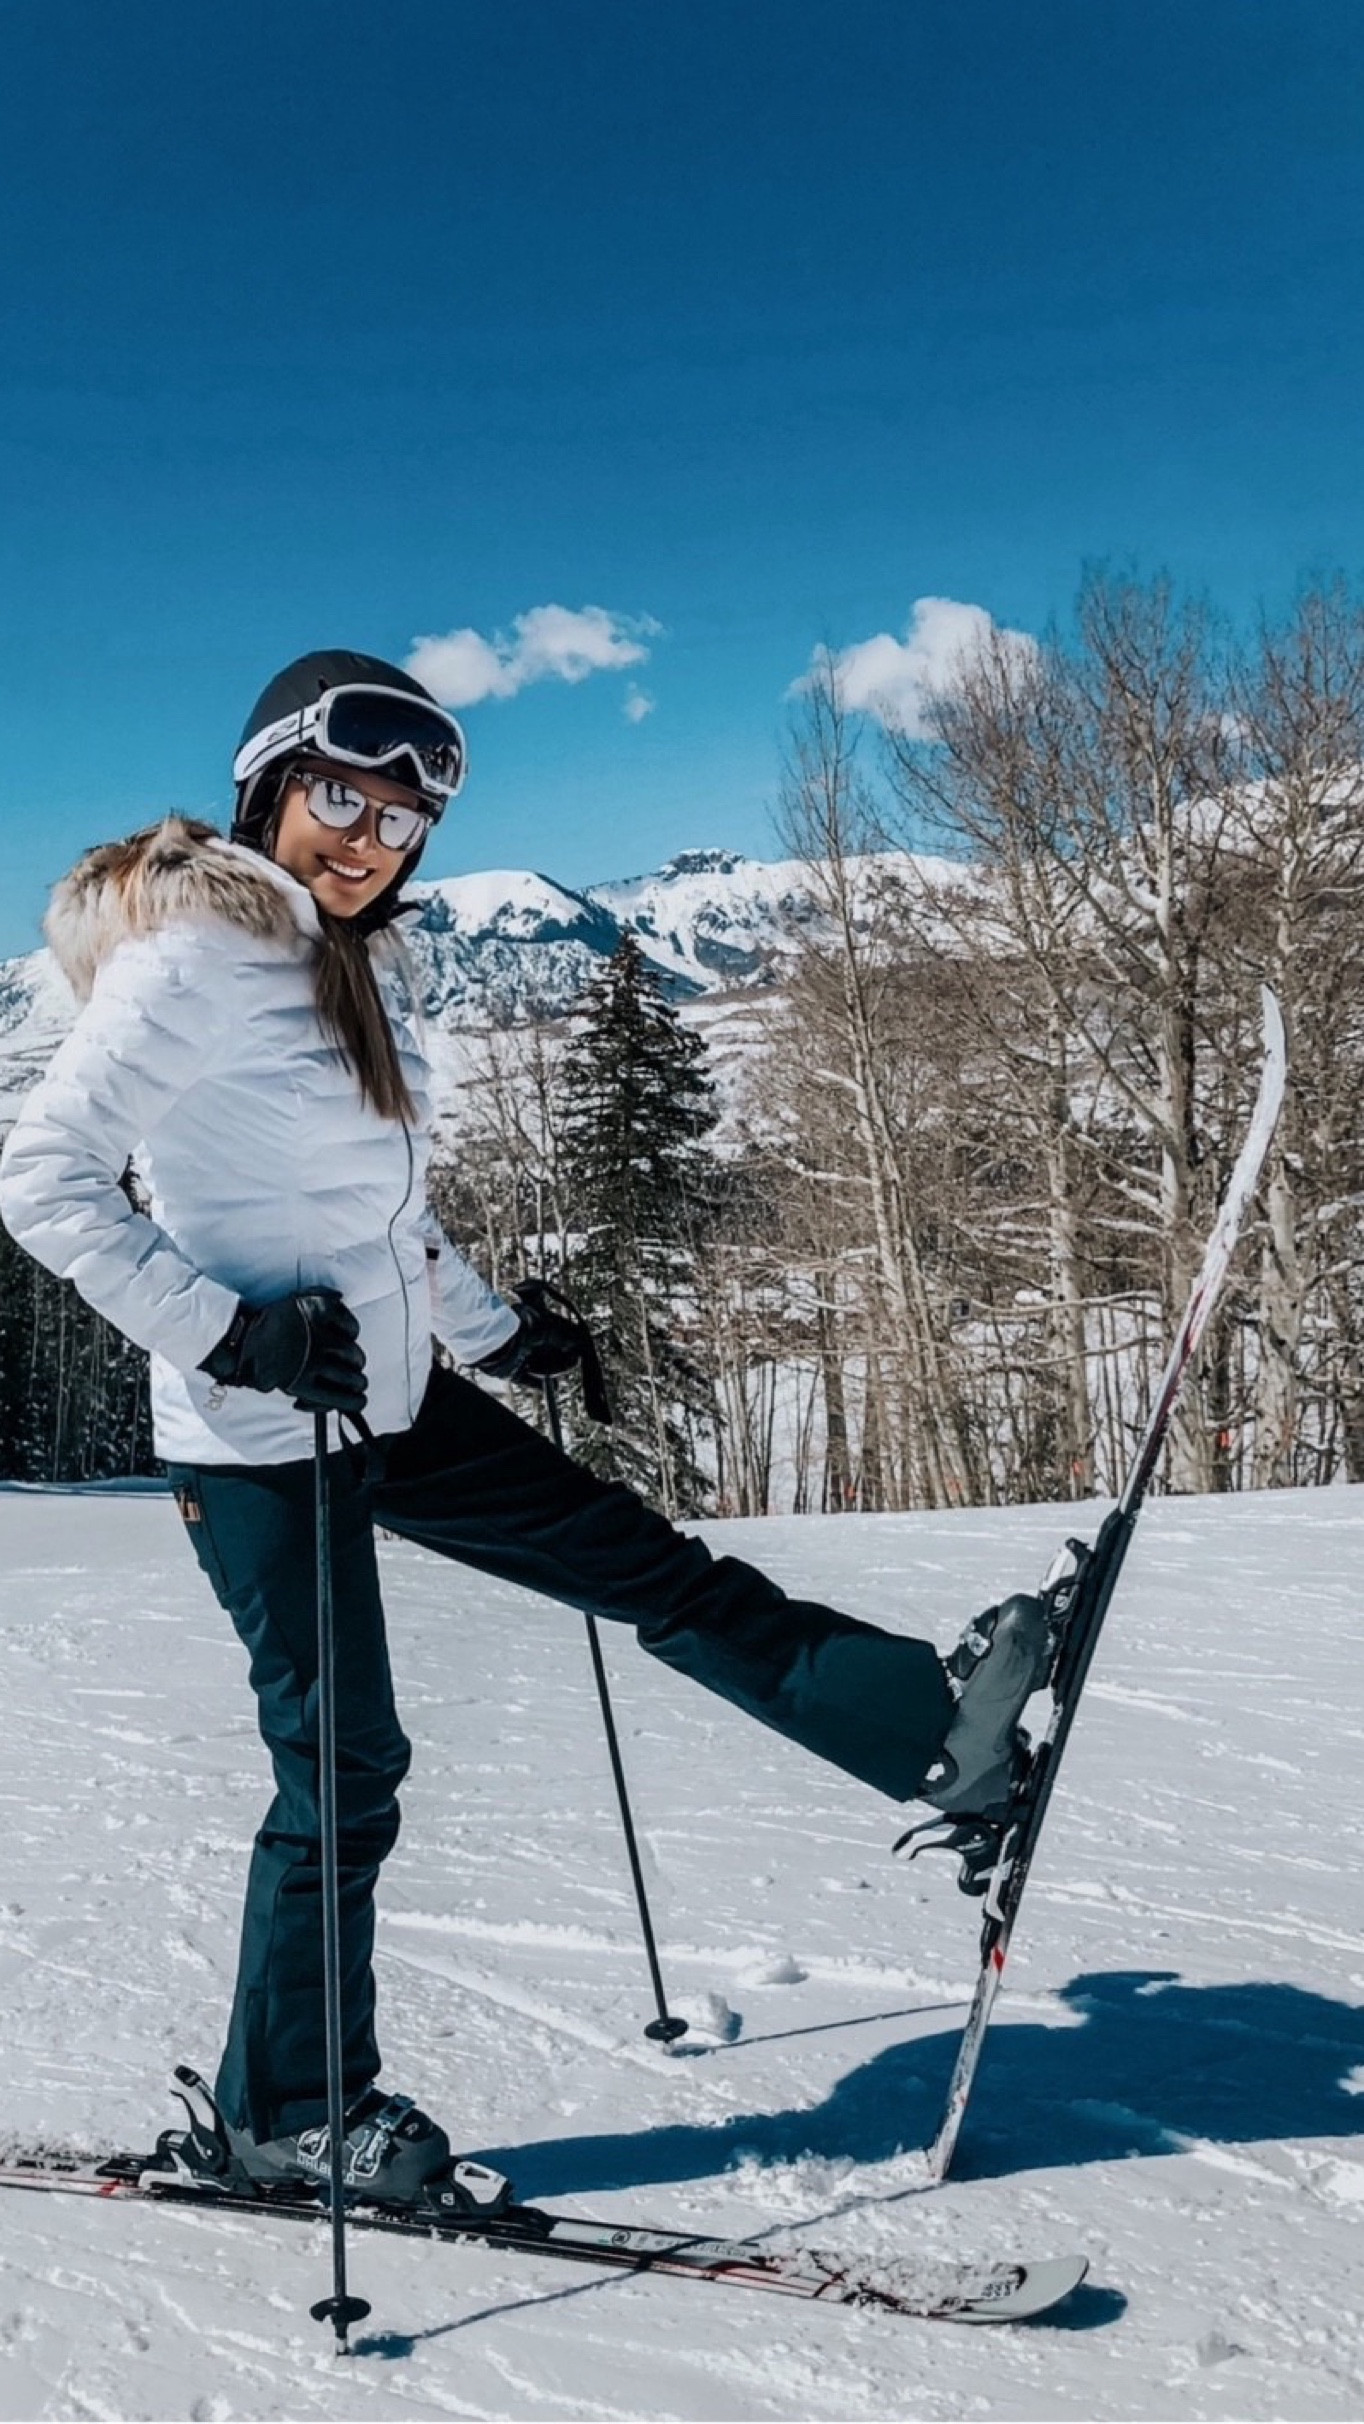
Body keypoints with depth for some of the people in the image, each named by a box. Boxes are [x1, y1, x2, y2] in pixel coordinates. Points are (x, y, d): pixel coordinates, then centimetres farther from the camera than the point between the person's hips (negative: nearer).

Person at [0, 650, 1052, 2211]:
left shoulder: (357, 968, 11)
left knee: (644, 1563, 8)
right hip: (265, 1438, -8)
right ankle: (284, 2114, 20)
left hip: (395, 1404, 8)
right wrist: (223, 1328, -25)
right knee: (346, 1767, 1)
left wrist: (491, 1324, 19)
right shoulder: (186, 964, -15)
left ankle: (937, 1726, 14)